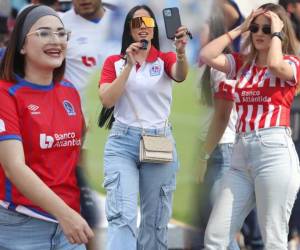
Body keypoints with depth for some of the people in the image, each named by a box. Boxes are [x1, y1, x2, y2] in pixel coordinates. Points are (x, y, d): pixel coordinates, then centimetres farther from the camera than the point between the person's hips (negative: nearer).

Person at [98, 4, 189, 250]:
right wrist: (129, 65, -14)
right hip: (122, 142, -1)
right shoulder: (114, 62, 6)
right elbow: (107, 100, -8)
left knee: (156, 220, 7)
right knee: (122, 215, -17)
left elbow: (180, 75, -21)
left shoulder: (165, 59, 3)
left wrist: (181, 52, -42)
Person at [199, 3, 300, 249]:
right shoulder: (242, 63, 17)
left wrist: (276, 33, -3)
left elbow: (274, 65, -19)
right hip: (242, 155, 5)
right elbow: (207, 56, 3)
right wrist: (239, 29, 10)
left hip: (275, 152, -5)